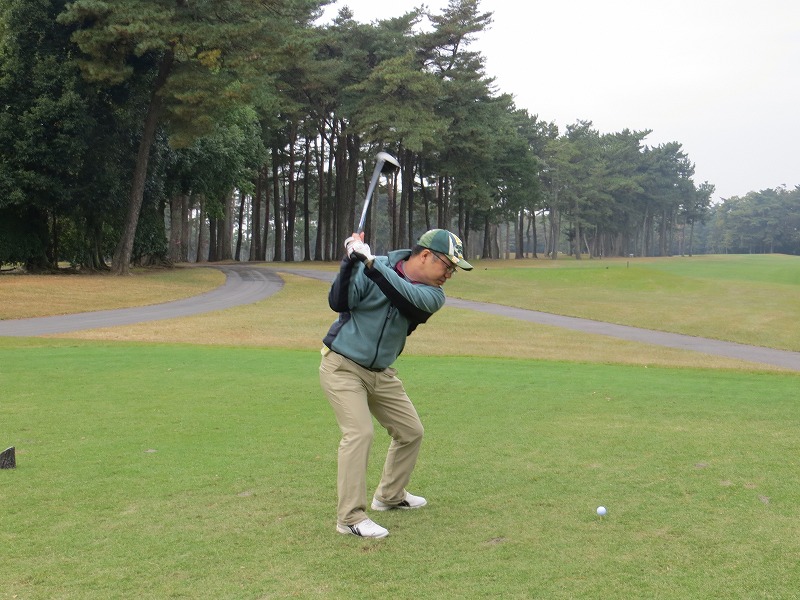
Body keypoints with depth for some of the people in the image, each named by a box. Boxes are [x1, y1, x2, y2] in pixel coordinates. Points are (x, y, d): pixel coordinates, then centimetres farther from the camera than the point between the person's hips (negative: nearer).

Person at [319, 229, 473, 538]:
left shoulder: (433, 295, -6)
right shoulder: (370, 268, -15)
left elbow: (407, 297, -27)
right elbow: (339, 302, -22)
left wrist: (370, 262, -37)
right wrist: (351, 262, -35)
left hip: (381, 373, 6)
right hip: (342, 367, -6)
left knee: (410, 431, 12)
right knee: (359, 432, -20)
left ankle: (390, 495, 33)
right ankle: (350, 518, -15)